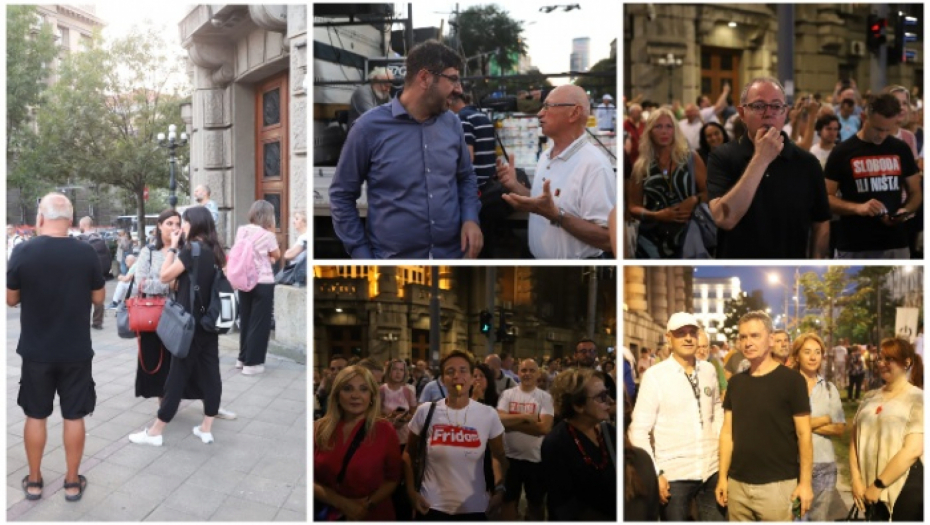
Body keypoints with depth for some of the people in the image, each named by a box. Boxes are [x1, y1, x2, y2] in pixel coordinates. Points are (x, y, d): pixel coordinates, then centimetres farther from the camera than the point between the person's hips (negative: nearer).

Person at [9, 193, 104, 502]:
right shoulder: (86, 253, -9)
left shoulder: (23, 253, -11)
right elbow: (99, 299, 1)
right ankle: (72, 482, 19)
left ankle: (34, 482, 25)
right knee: (73, 416, 10)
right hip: (76, 351, 0)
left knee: (35, 416, 15)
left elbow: (11, 300, 1)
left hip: (36, 351, 0)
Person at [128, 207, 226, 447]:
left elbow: (165, 276, -9)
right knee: (210, 373, 8)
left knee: (178, 375, -1)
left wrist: (172, 247, -2)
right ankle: (206, 428, 14)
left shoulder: (191, 250, -15)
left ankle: (155, 432, 10)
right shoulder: (214, 250, 8)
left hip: (190, 322, -7)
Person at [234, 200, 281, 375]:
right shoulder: (266, 235, -15)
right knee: (259, 322, 2)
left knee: (245, 319, 18)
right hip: (263, 283, -6)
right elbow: (277, 255, -1)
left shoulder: (241, 231, 3)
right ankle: (252, 363, 4)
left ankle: (243, 358, 27)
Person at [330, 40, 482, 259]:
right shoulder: (370, 127, -10)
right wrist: (361, 253, -6)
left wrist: (470, 218, -4)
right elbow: (342, 195, -3)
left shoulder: (452, 124, 2)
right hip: (394, 258, -4)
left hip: (454, 254, 4)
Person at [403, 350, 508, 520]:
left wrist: (499, 490, -3)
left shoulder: (488, 415, -5)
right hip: (432, 506, 0)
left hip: (474, 508, 1)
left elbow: (499, 457, 9)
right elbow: (409, 454, 6)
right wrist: (411, 491, -1)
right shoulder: (426, 412, -6)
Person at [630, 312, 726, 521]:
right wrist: (654, 473, -14)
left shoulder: (709, 370, 4)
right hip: (674, 474, -4)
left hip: (712, 469, 4)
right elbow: (639, 431, -10)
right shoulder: (655, 375, -10)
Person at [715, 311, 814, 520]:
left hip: (777, 484, -4)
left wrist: (805, 482, -10)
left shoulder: (791, 380, -6)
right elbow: (727, 432, 10)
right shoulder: (735, 382, 8)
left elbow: (804, 434, -6)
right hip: (737, 484, 4)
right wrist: (722, 477, 6)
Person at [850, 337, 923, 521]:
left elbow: (913, 450, -16)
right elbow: (855, 439, 8)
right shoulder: (870, 397, 9)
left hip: (905, 489, -5)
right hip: (869, 487, 5)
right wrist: (855, 480, -4)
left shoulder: (918, 399, -7)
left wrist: (879, 485, -16)